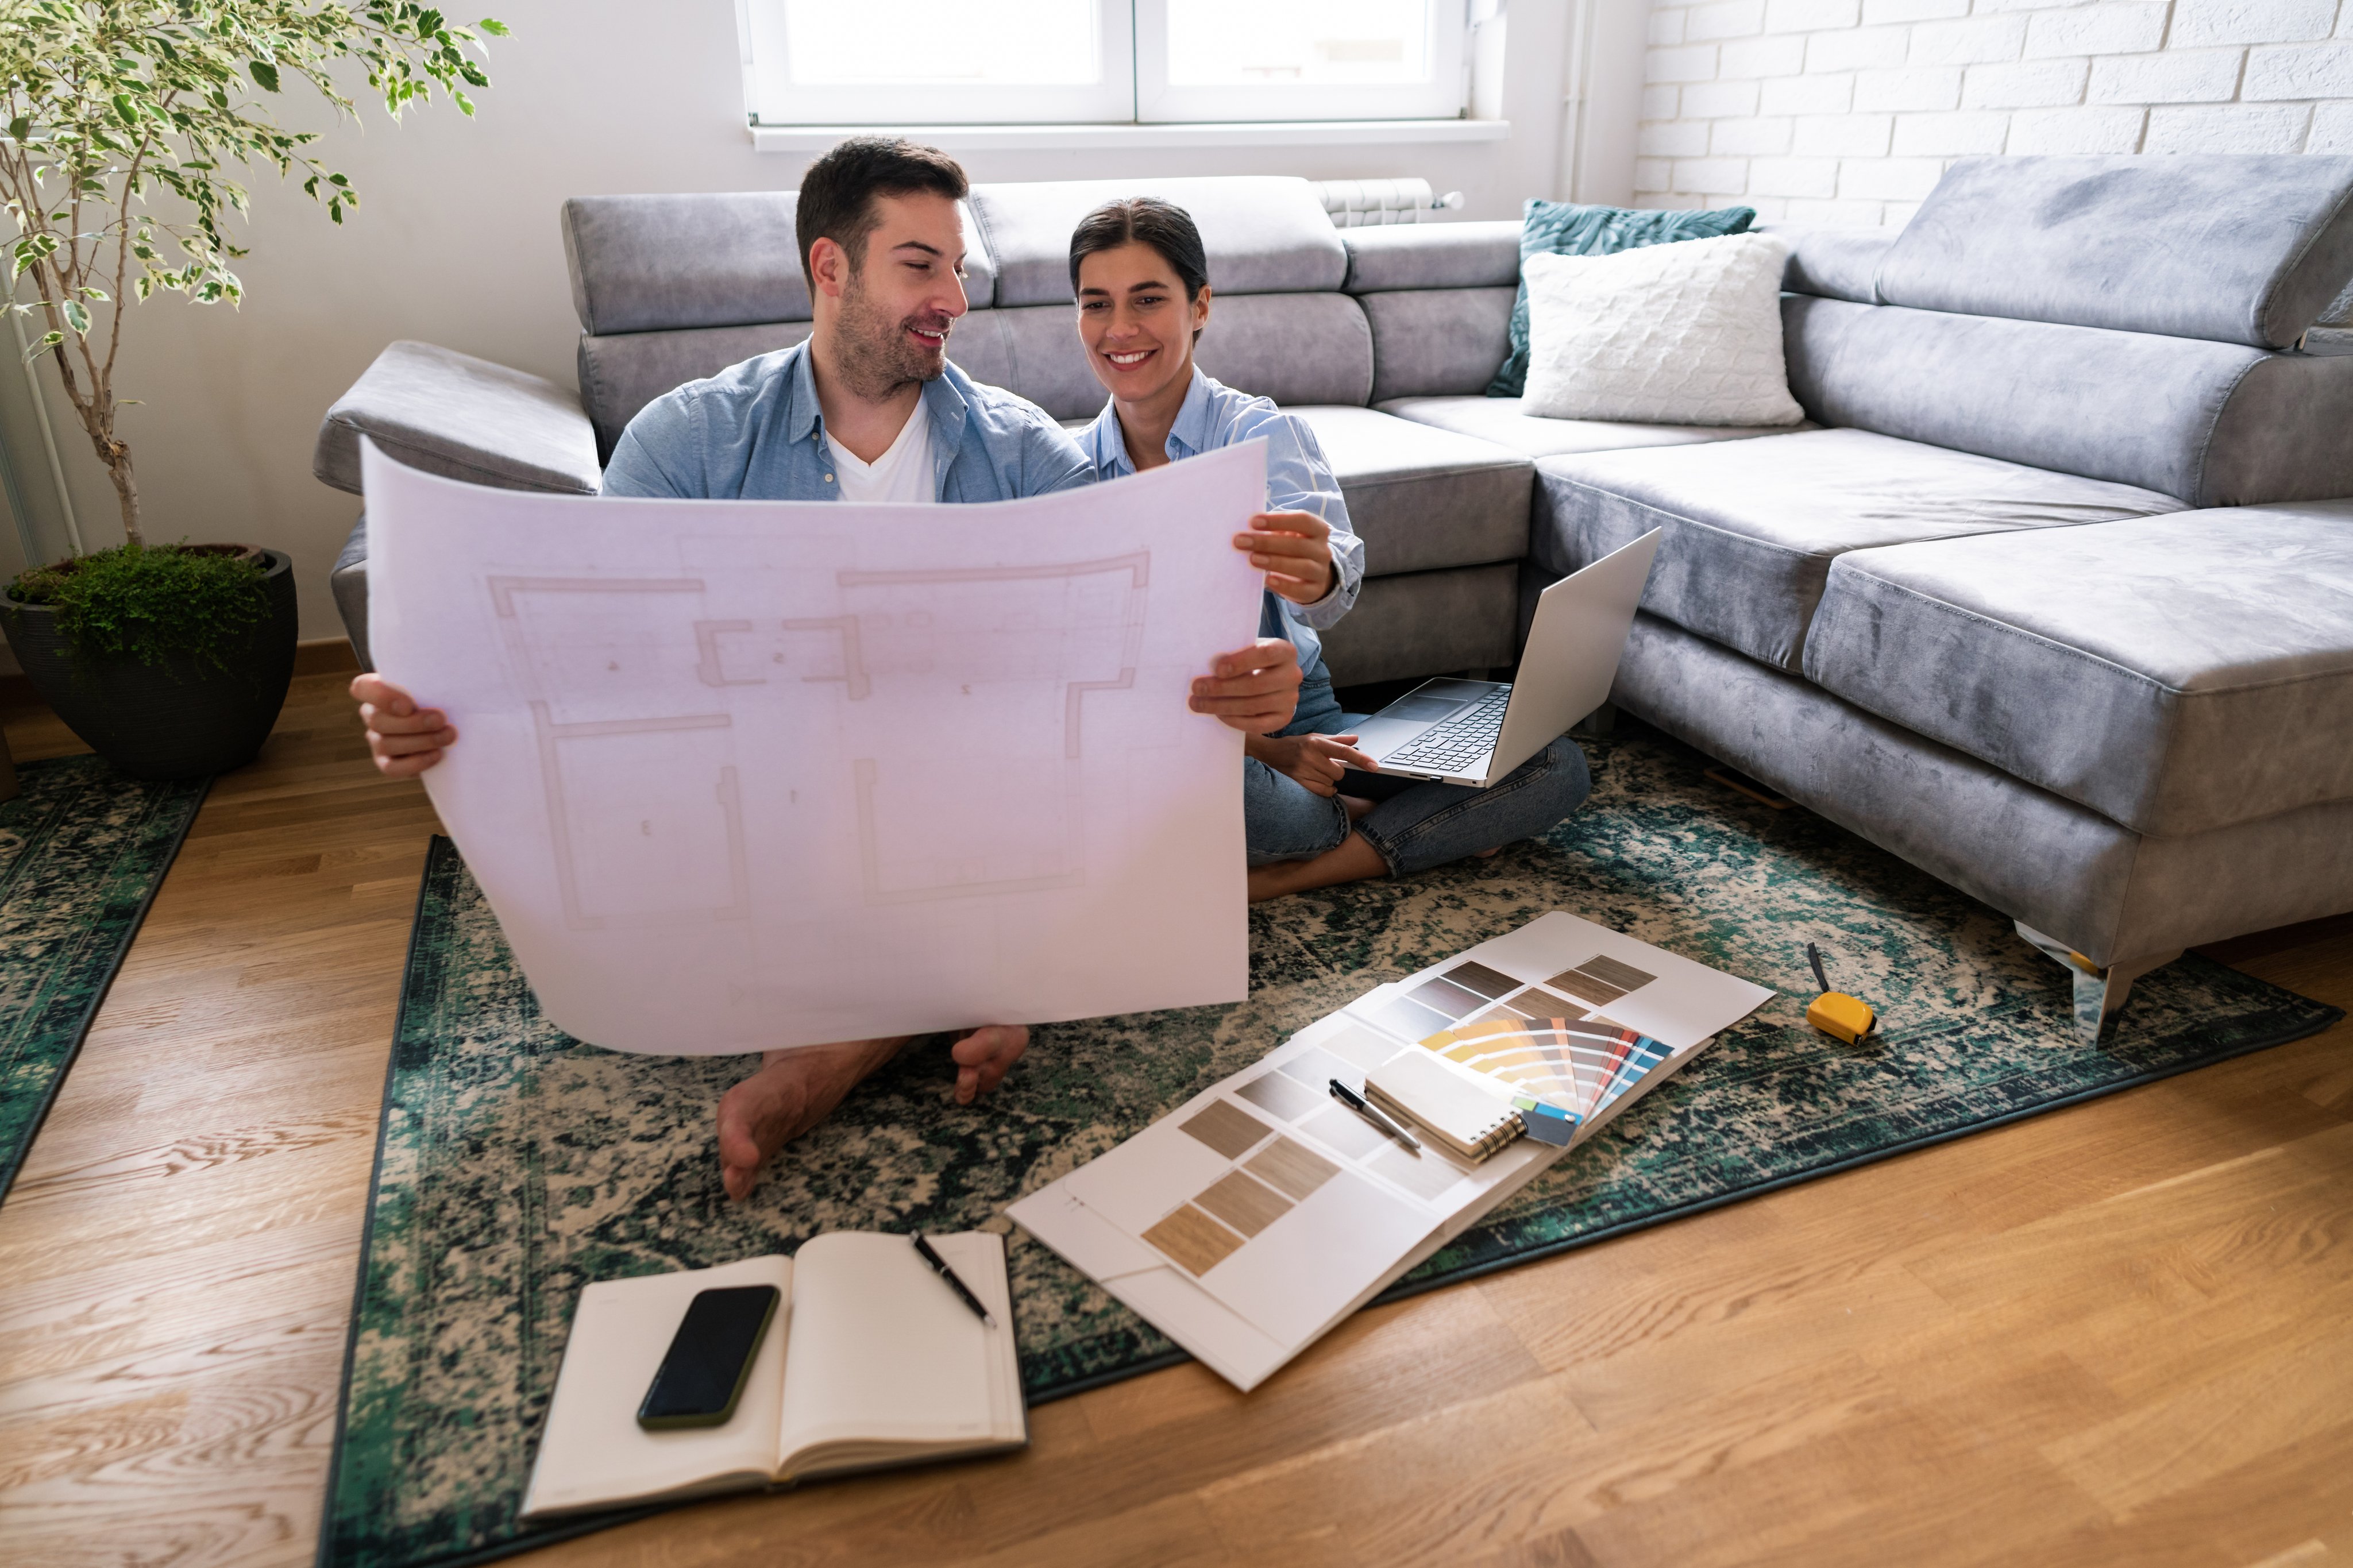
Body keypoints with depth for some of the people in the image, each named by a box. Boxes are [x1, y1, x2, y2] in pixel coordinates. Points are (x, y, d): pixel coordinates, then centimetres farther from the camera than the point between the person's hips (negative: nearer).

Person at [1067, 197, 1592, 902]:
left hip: (1301, 723, 1)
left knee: (1557, 766, -15)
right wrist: (1262, 749, -20)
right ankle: (1396, 827, -11)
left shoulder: (1263, 431, -7)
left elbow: (1337, 575, -28)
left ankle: (1278, 877, -21)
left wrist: (1317, 572, -55)